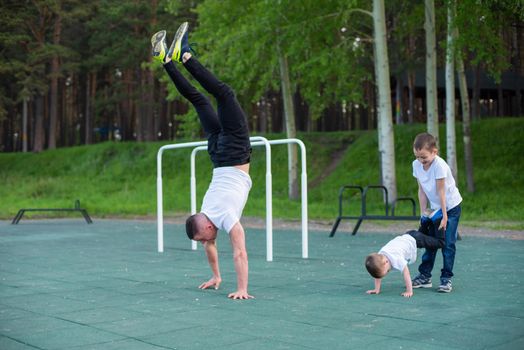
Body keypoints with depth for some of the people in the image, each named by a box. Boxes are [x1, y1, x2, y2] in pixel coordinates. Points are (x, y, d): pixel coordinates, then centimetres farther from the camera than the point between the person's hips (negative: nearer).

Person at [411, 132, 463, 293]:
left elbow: (441, 191, -24)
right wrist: (423, 212, -3)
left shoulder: (439, 165, -27)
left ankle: (446, 278, 0)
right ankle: (425, 276, 17)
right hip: (435, 208, 6)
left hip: (451, 207, -6)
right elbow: (422, 190, -2)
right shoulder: (416, 165, -9)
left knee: (448, 243, -7)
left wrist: (444, 215, -19)